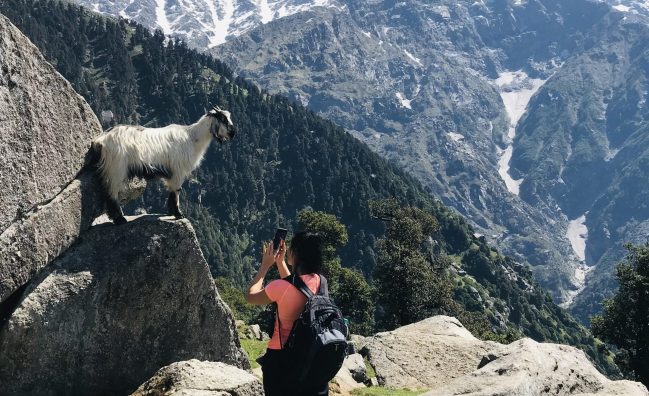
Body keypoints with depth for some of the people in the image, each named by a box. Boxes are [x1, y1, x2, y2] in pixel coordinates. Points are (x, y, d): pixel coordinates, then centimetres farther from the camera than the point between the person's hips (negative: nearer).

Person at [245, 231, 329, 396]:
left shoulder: (281, 287, -21)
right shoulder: (319, 282, -4)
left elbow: (250, 296, -3)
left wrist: (265, 265, 3)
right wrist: (280, 262, 16)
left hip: (282, 358, -5)